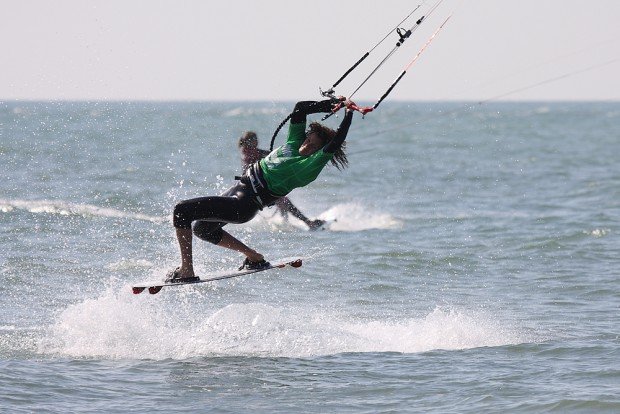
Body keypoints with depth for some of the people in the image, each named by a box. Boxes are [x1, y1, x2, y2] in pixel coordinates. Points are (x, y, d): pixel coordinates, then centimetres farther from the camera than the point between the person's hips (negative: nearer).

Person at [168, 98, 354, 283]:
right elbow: (299, 108, 6)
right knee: (201, 228, 29)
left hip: (243, 205, -10)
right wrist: (330, 106, 1)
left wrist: (349, 113, -25)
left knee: (182, 210, -17)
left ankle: (186, 271, -15)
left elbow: (334, 145, -31)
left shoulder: (309, 168, -19)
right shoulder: (295, 142, 2)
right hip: (240, 186, 10)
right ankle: (253, 257, 28)